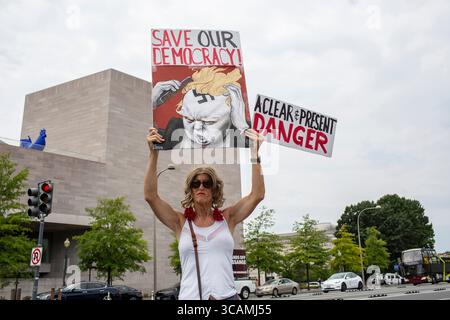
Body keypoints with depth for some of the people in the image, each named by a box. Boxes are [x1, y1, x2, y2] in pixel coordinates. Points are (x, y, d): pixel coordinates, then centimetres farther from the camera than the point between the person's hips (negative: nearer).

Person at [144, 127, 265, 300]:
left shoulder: (227, 218, 5)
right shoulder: (181, 222, 3)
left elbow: (257, 195, -3)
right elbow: (151, 196, -7)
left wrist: (254, 154, -8)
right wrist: (153, 154, -12)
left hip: (227, 296, 1)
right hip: (190, 296, 0)